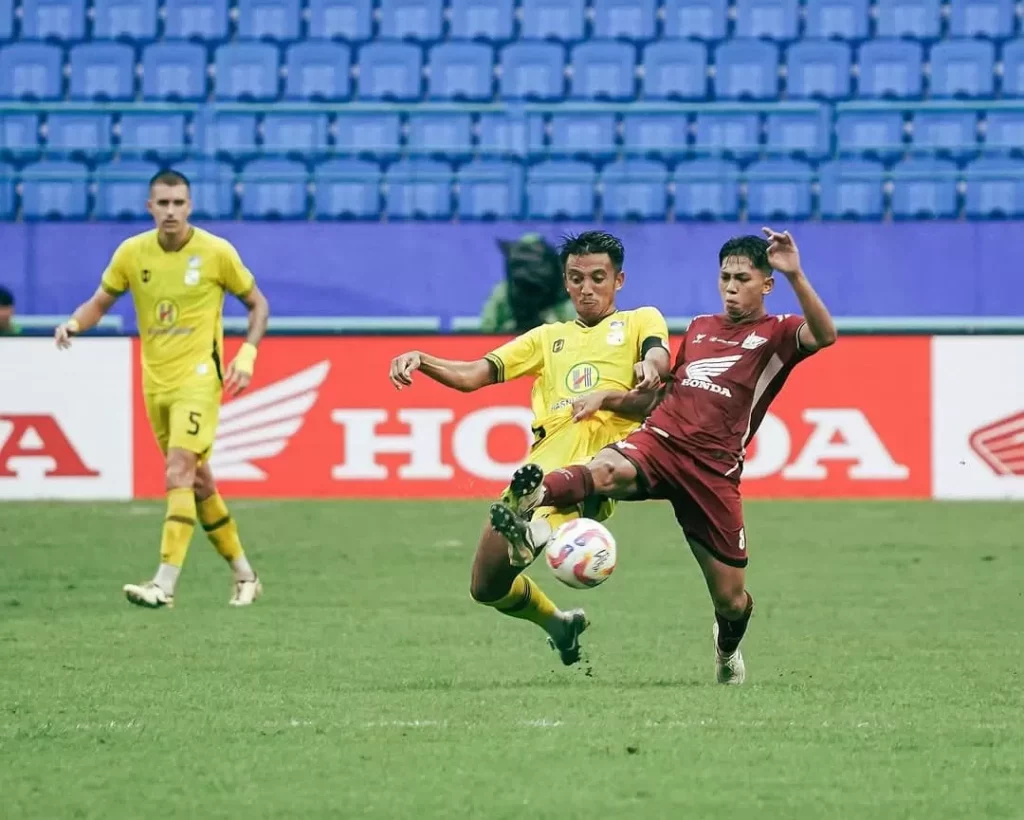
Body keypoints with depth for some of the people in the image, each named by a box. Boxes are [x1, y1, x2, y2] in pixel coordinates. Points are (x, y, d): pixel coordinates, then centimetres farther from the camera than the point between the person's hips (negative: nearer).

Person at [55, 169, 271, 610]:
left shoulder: (216, 252, -7)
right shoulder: (132, 253, 1)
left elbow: (257, 303, 4)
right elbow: (100, 302, 11)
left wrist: (247, 354, -10)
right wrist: (74, 323, -11)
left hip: (199, 375, -5)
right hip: (156, 382, 5)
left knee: (179, 471, -19)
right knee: (197, 481, 12)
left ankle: (165, 584, -24)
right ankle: (244, 574, 26)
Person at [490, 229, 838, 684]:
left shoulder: (776, 333, 6)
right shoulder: (699, 327, 23)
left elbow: (824, 334, -17)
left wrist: (796, 276, -29)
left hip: (713, 470, -2)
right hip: (658, 440, 2)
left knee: (731, 599, 3)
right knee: (609, 470, -36)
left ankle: (728, 649, 39)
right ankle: (532, 501, -66)